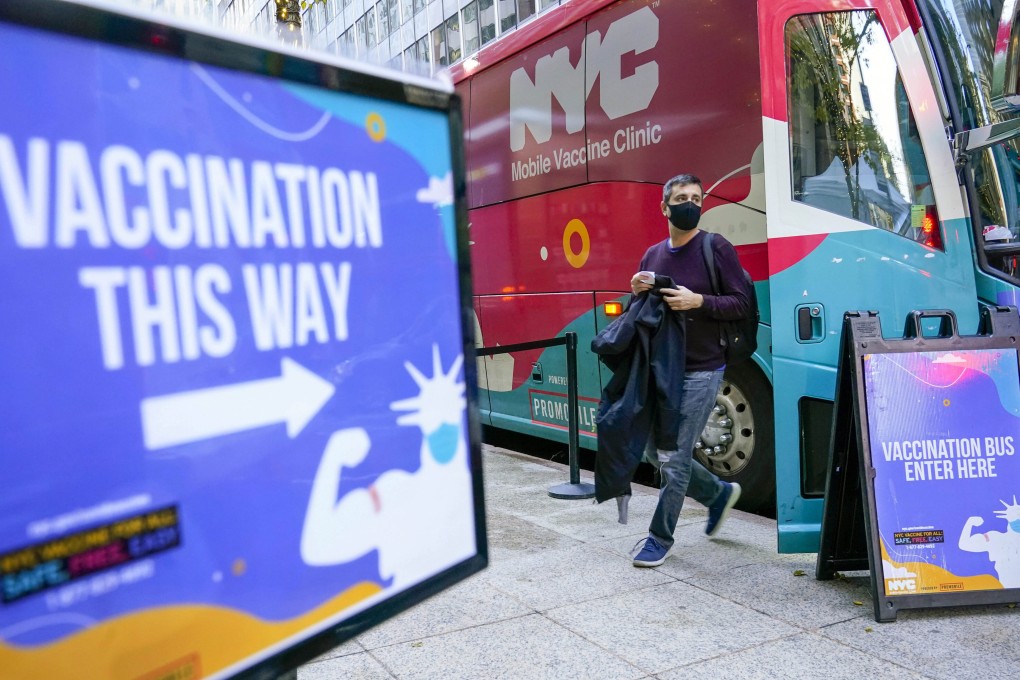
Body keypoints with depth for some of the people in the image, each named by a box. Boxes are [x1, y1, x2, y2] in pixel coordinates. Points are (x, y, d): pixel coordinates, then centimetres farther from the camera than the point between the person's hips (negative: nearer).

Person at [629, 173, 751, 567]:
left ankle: (660, 538, 14)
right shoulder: (652, 255, 11)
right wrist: (638, 293, -5)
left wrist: (698, 302, -22)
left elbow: (741, 304, -8)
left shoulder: (717, 249, -4)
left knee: (674, 458, -4)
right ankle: (719, 493, 37)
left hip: (700, 372, -6)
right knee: (661, 453, 13)